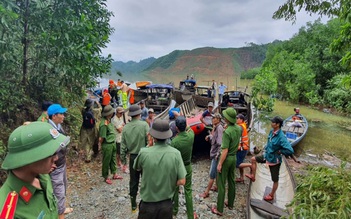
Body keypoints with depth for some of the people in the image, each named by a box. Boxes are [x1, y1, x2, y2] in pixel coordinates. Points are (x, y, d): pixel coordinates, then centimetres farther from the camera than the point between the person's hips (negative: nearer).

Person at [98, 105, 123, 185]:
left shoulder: (109, 121, 3)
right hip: (107, 145, -9)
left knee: (113, 159, 20)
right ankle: (106, 177, 25)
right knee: (106, 161, 8)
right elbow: (101, 137, -20)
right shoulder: (104, 124, -26)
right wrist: (100, 145, -7)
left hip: (113, 143, 9)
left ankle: (114, 174, 36)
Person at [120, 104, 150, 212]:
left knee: (133, 181, 15)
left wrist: (123, 159, 10)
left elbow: (123, 145, 0)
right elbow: (149, 141, -15)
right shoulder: (144, 125, -14)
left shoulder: (126, 127, -3)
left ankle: (133, 205, 26)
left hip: (132, 157, 3)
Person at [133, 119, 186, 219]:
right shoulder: (175, 153, -16)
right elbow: (182, 181, -13)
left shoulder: (144, 152, -19)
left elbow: (137, 168, 2)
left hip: (148, 204, -1)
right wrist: (169, 184, 5)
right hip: (167, 203, 1)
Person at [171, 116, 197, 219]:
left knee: (175, 189, 18)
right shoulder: (191, 136, -17)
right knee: (188, 190, 13)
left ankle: (174, 210, 38)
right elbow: (189, 129, 8)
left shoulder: (174, 141, -27)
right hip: (188, 167, 3)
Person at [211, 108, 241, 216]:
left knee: (221, 184, 3)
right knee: (231, 181, 20)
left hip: (226, 158, -8)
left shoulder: (227, 132, -27)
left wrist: (220, 164, -18)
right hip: (234, 157, 8)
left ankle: (219, 209, 13)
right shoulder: (239, 128, -3)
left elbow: (225, 151, -26)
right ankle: (230, 204, 36)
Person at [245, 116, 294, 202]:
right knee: (253, 159, 16)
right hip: (267, 156, 8)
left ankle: (271, 195, 30)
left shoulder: (281, 137, -31)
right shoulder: (272, 131, -6)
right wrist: (266, 148, 10)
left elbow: (290, 150, -34)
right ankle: (253, 176, 30)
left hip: (274, 160, -8)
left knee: (275, 180, 11)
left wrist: (279, 151, -23)